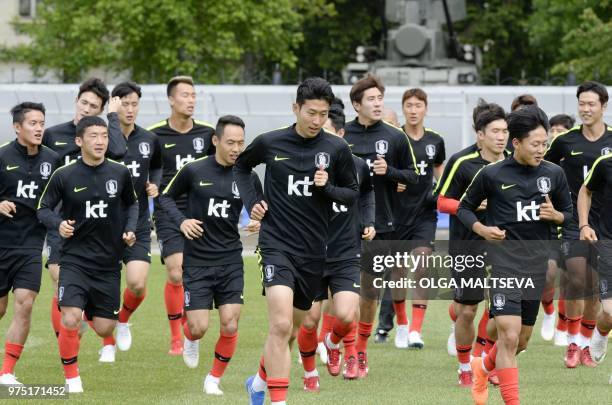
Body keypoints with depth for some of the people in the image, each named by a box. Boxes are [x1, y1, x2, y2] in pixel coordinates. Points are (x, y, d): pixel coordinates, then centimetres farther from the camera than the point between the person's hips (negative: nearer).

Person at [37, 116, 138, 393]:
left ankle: (89, 314, 45)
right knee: (70, 319, -21)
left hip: (109, 263, 2)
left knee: (104, 329, 5)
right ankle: (71, 378, 1)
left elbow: (132, 203, 16)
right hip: (75, 259, -2)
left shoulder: (120, 173, -1)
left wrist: (130, 229, 0)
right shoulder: (64, 176, -8)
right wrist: (58, 223, -18)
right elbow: (44, 209, 2)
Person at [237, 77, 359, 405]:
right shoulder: (270, 143, -3)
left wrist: (327, 187, -11)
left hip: (313, 251, 3)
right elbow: (241, 165, 18)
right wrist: (251, 201, 4)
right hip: (277, 244, -3)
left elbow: (353, 193, 9)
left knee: (291, 329, 17)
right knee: (281, 325, -21)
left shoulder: (336, 149, -1)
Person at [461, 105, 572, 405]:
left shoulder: (554, 174, 4)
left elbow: (570, 214, 15)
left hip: (537, 264, 4)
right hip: (503, 261, -4)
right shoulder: (492, 174, -5)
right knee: (509, 336, -17)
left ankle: (483, 367, 43)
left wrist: (555, 215, -8)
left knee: (521, 341, 14)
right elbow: (465, 208, 8)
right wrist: (481, 228, -11)